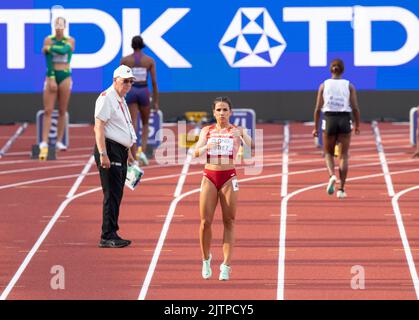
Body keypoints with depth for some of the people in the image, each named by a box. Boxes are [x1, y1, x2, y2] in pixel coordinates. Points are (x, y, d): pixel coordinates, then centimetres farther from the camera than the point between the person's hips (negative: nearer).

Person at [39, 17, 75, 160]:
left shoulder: (70, 41, 2)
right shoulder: (48, 40, 0)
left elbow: (64, 50, -20)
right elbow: (48, 60, -8)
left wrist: (49, 48, -10)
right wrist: (51, 79, -16)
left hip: (65, 76, 1)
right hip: (51, 75, -1)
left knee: (62, 111, 5)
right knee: (48, 111, -9)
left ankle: (59, 141, 12)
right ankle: (44, 143, -15)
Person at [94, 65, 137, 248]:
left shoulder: (121, 100, 19)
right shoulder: (106, 98, -11)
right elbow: (99, 127, -18)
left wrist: (128, 152, 27)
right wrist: (103, 154, -24)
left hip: (121, 151, 10)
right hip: (109, 150, -10)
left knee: (117, 194, 11)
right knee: (112, 193, -11)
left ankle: (111, 235, 15)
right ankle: (107, 237, -10)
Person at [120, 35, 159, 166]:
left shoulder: (125, 60, 0)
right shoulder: (150, 60, 1)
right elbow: (154, 82, 0)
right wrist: (156, 101, 6)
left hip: (130, 91, 0)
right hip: (144, 92, 0)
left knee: (133, 126, -1)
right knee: (145, 124, 19)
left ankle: (134, 157, -10)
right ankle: (142, 151, -1)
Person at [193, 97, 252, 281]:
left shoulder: (236, 131, 4)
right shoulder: (207, 131, 9)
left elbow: (252, 147, -11)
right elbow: (196, 153, -3)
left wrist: (243, 135, -29)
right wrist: (207, 146, -23)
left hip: (229, 178, -1)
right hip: (209, 177, 1)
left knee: (229, 222, -2)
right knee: (206, 222, -1)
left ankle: (226, 265, -2)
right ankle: (206, 259, 19)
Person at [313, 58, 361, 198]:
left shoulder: (324, 85, 2)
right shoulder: (349, 86, 1)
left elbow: (318, 108, -2)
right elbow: (355, 108, -4)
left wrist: (315, 127, 6)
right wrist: (357, 125, 10)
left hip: (329, 120, 0)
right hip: (345, 121, 0)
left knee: (328, 153, 16)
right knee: (343, 156, 7)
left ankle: (332, 176, -14)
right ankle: (341, 189, -1)